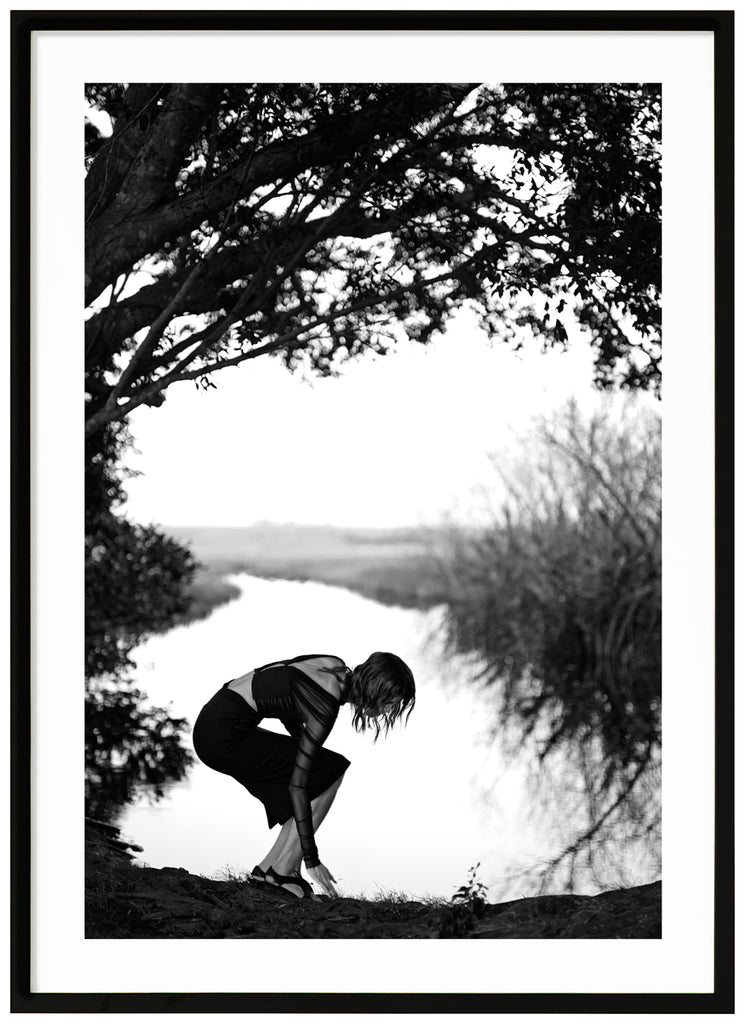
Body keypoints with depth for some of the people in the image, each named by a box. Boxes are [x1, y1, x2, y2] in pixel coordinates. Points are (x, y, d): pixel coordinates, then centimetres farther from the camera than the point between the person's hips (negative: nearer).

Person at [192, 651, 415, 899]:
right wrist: (312, 859, -15)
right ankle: (283, 869, -4)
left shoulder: (338, 669, 3)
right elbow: (297, 784, -19)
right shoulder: (325, 704, -21)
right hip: (224, 736, -9)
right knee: (332, 771, -7)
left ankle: (267, 868, 7)